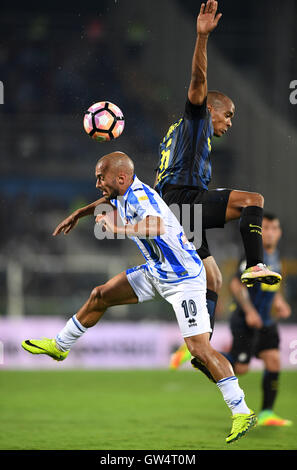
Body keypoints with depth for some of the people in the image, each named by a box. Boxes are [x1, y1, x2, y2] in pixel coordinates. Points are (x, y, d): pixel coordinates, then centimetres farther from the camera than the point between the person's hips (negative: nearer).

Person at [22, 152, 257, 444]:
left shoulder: (140, 195, -25)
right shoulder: (122, 195, 3)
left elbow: (156, 226, -46)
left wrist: (118, 228, -40)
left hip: (183, 278, -10)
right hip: (156, 272, 10)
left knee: (199, 347, -16)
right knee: (100, 296, 14)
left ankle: (242, 412, -13)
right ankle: (59, 346, 35)